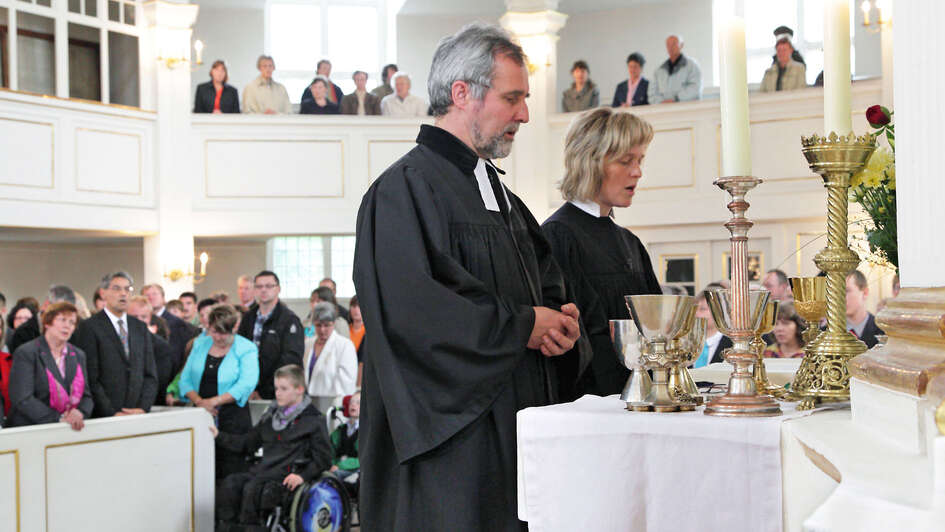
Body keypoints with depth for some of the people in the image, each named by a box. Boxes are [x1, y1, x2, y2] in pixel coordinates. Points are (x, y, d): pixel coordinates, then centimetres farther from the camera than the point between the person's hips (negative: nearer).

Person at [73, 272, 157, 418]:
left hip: (138, 415, 4)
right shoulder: (89, 327, -2)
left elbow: (150, 375, 12)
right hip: (103, 417, -4)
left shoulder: (141, 327, 14)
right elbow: (90, 379, -8)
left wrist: (143, 408, -3)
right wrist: (112, 413, -13)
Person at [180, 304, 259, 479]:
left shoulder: (246, 349, -2)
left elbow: (246, 384, -14)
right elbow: (186, 379, 9)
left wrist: (213, 401, -18)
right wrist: (198, 401, -10)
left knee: (230, 472, -7)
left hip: (232, 418, -4)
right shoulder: (200, 344, 13)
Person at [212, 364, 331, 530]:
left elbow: (323, 458, -1)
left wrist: (303, 475, -16)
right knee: (229, 484, -22)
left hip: (288, 476, -6)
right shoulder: (271, 415, 24)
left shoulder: (313, 419, 4)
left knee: (252, 488, -32)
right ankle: (225, 527, -21)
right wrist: (219, 435, 15)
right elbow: (247, 443, 25)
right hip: (263, 470, 6)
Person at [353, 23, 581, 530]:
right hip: (450, 434, -8)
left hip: (515, 422, 9)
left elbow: (546, 277, 25)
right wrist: (522, 326, -13)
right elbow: (410, 310, -22)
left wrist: (559, 317, 0)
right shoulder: (404, 190, -11)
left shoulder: (495, 189, 18)